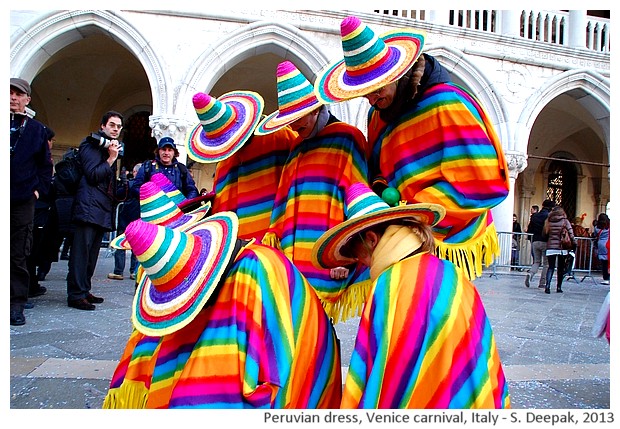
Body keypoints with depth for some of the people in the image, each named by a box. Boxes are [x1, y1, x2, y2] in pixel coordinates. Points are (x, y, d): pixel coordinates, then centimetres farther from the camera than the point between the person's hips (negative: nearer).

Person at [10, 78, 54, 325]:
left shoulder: (37, 129, 9)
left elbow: (45, 164, 12)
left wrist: (40, 189, 2)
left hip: (23, 202, 0)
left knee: (18, 257, 5)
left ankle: (16, 305, 10)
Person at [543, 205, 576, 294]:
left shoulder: (548, 221, 3)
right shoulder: (565, 221, -2)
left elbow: (544, 233, 4)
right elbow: (571, 234, -9)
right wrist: (574, 244, -3)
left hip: (550, 247, 1)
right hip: (562, 248, -1)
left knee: (551, 267, 4)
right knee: (561, 268, 12)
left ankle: (547, 285, -15)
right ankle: (559, 287, 16)